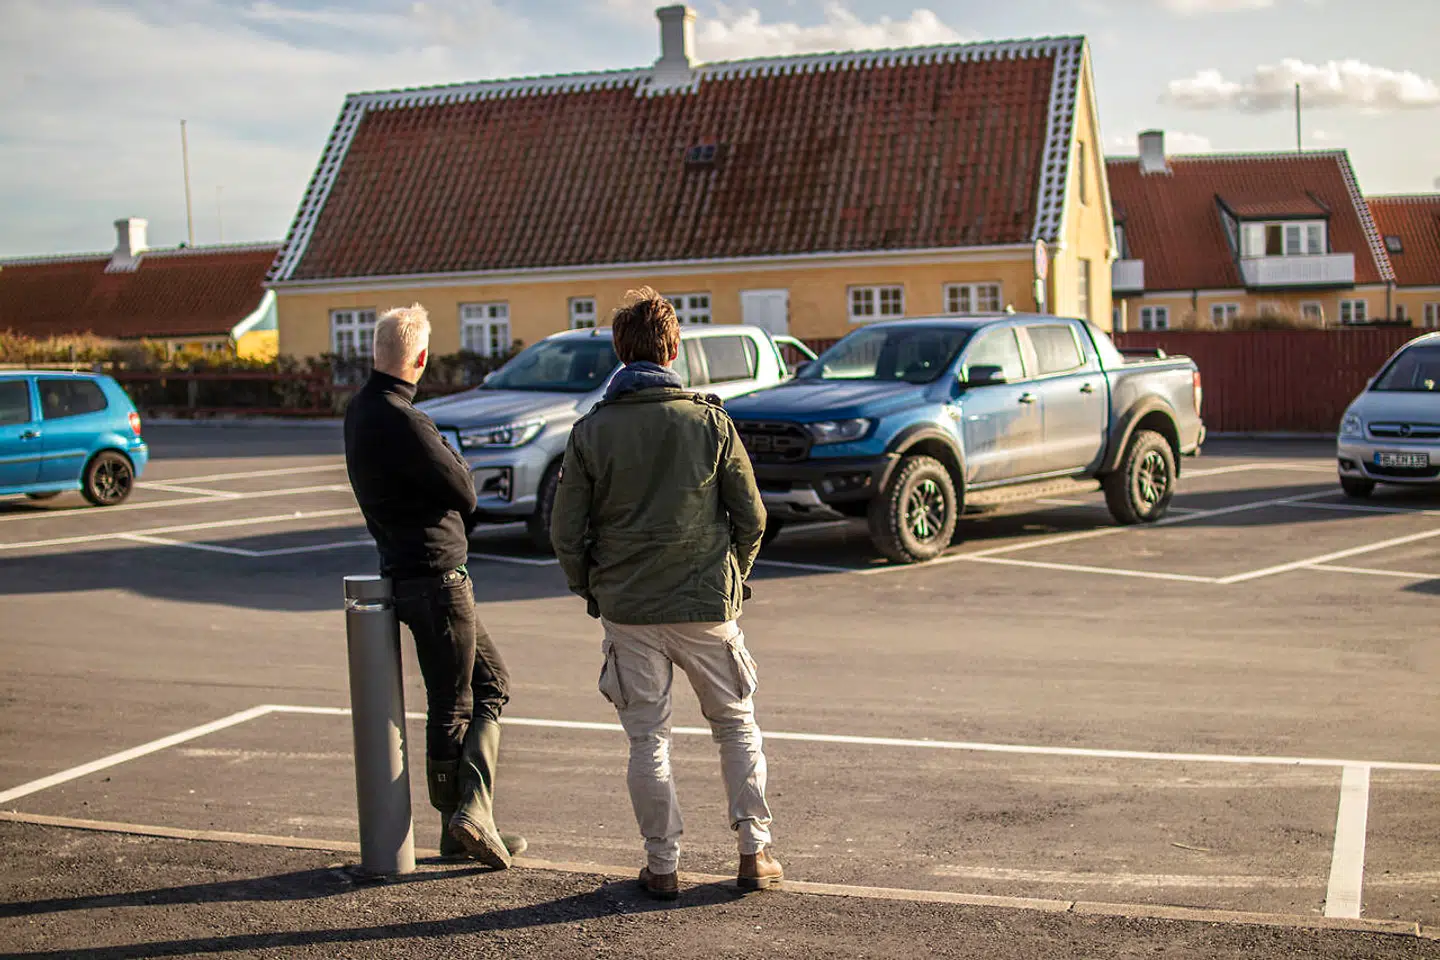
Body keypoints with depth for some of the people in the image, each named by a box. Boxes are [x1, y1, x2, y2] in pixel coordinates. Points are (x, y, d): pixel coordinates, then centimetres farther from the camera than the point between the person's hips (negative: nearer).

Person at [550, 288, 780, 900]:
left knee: (647, 739, 10)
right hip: (707, 606, 0)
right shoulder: (710, 421, -4)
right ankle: (755, 854, 15)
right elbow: (751, 517, 0)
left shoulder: (590, 431, -4)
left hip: (628, 611, 0)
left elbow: (566, 532, -3)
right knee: (737, 725, 15)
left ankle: (662, 865, 14)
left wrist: (590, 590, 12)